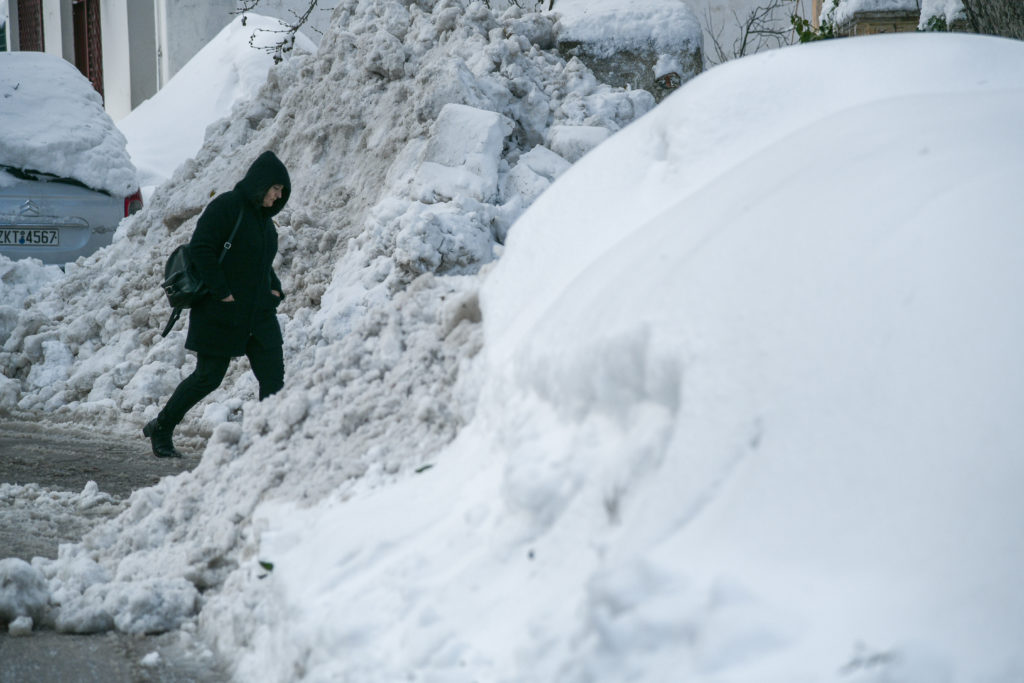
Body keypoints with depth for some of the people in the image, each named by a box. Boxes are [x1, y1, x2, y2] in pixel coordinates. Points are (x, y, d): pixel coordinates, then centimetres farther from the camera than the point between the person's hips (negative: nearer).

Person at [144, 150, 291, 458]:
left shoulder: (263, 216, 13)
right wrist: (222, 291, -21)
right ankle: (161, 428, 18)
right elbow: (201, 249, -19)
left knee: (273, 376, -3)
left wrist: (274, 288, 9)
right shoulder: (225, 207, -13)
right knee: (208, 377, 0)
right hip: (220, 314, -8)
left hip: (259, 313, 8)